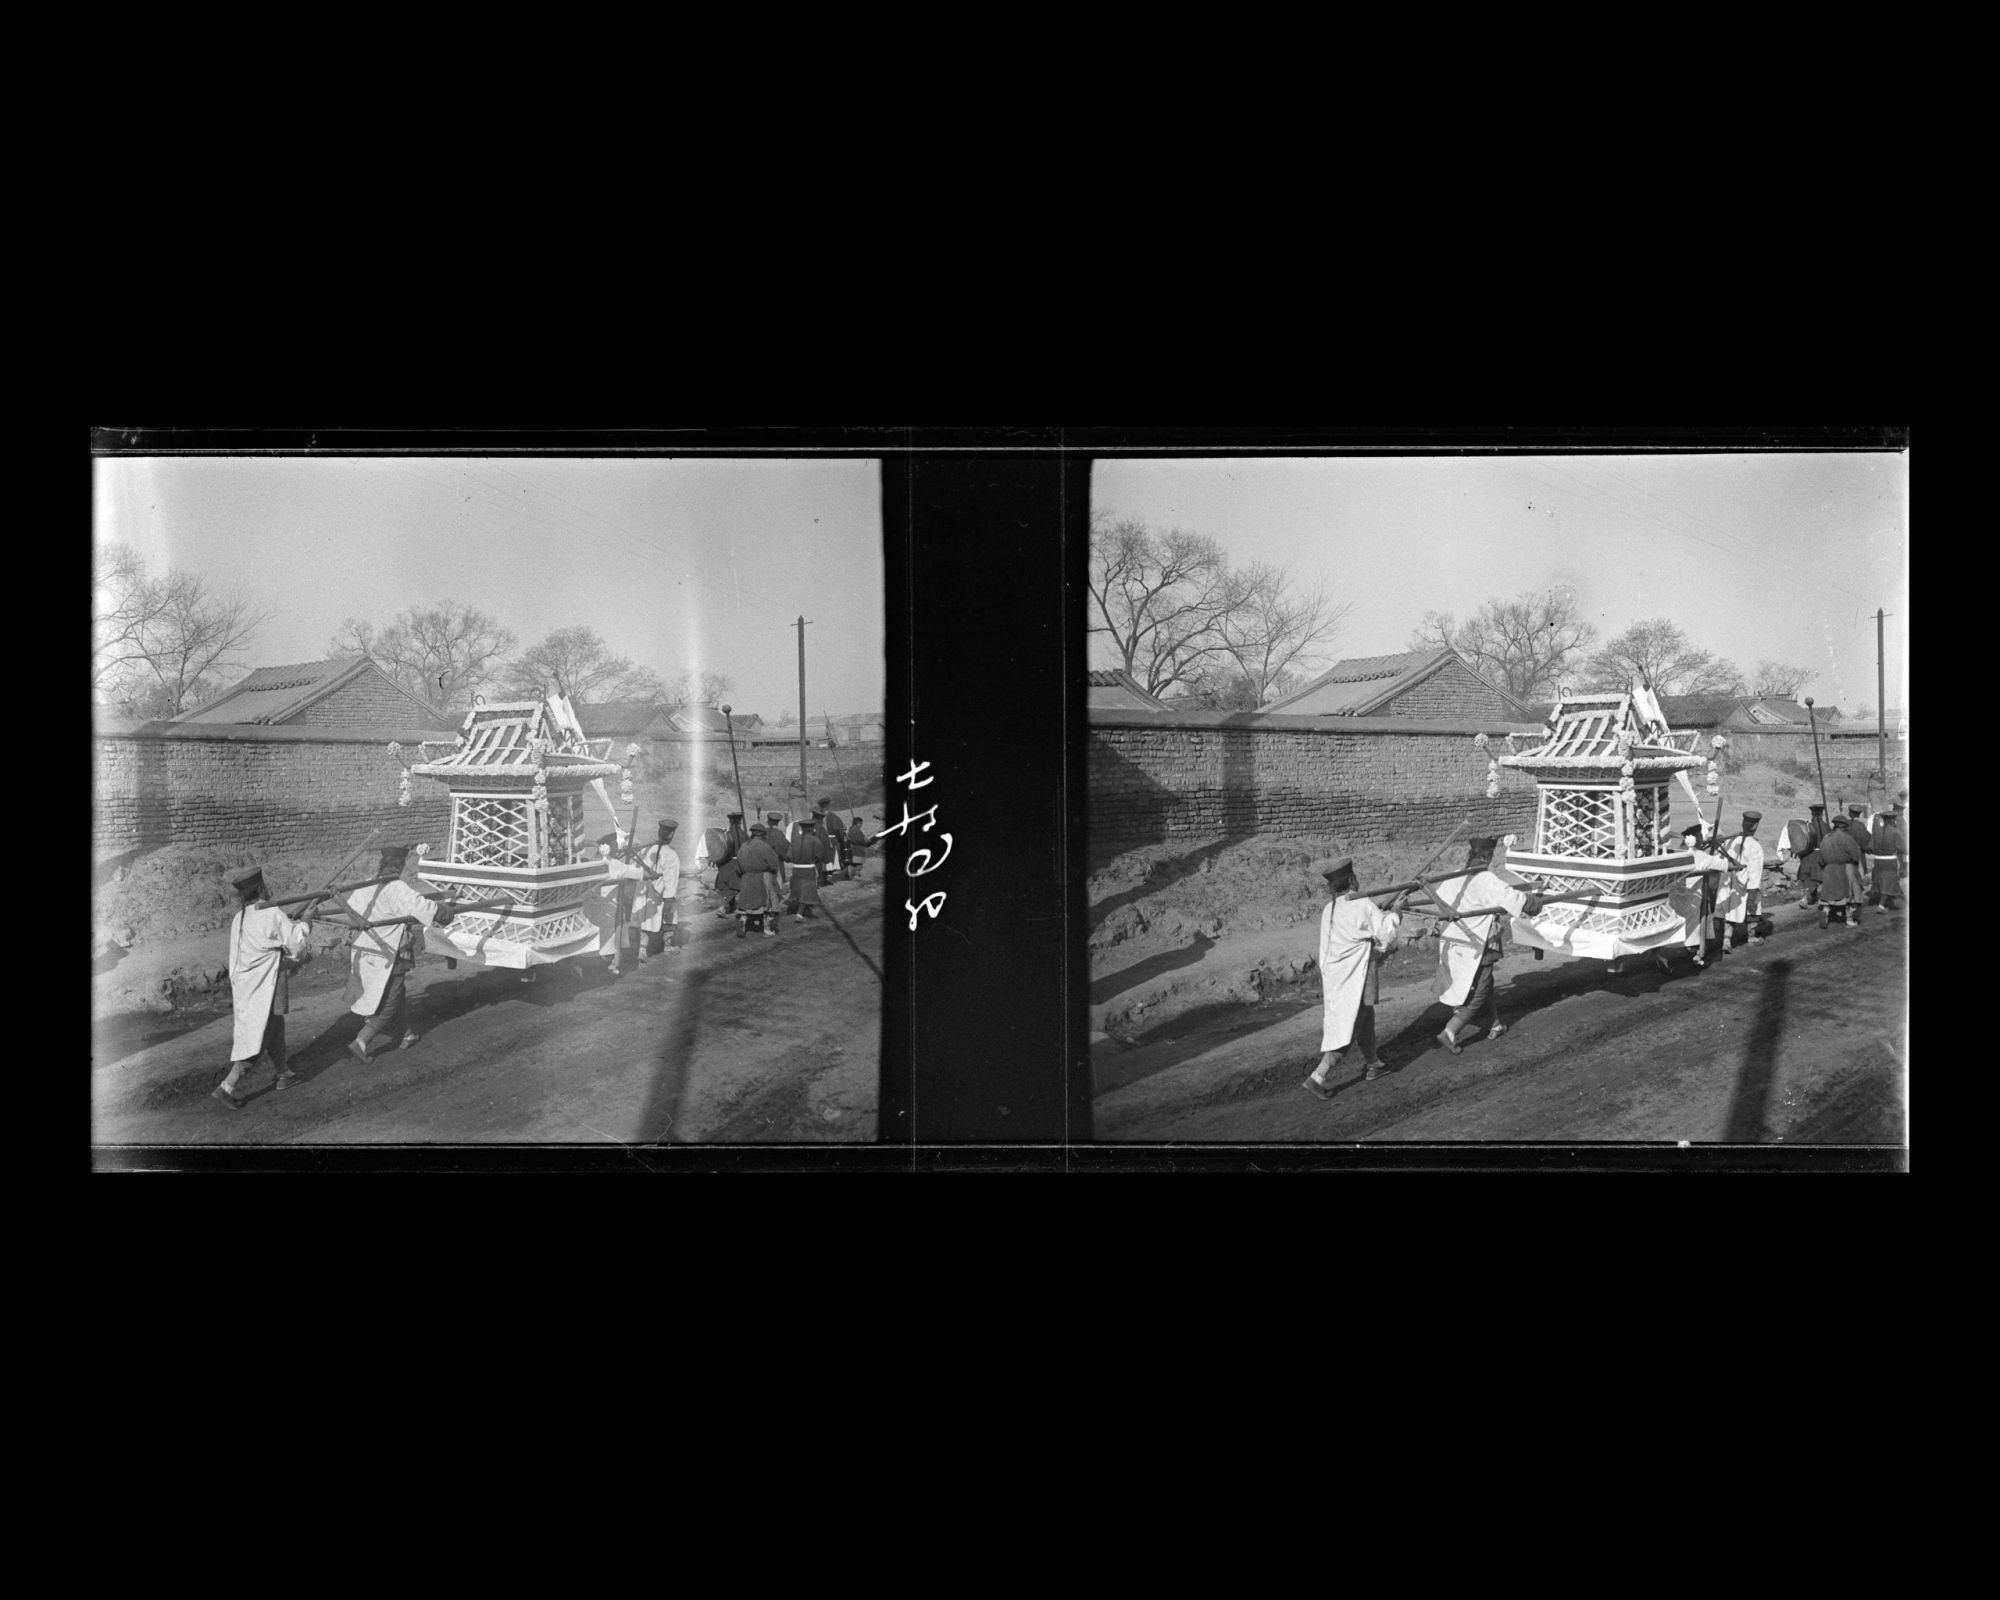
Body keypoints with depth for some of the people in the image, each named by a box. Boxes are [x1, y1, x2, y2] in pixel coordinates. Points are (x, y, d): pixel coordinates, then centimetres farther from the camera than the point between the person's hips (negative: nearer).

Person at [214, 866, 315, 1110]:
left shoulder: (237, 919, 5)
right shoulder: (273, 915, -15)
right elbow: (296, 943, -13)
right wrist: (304, 924, 7)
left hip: (244, 985, 8)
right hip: (266, 988, -8)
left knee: (275, 1030, 23)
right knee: (258, 1039, -5)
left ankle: (283, 1075, 37)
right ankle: (227, 1086, -11)